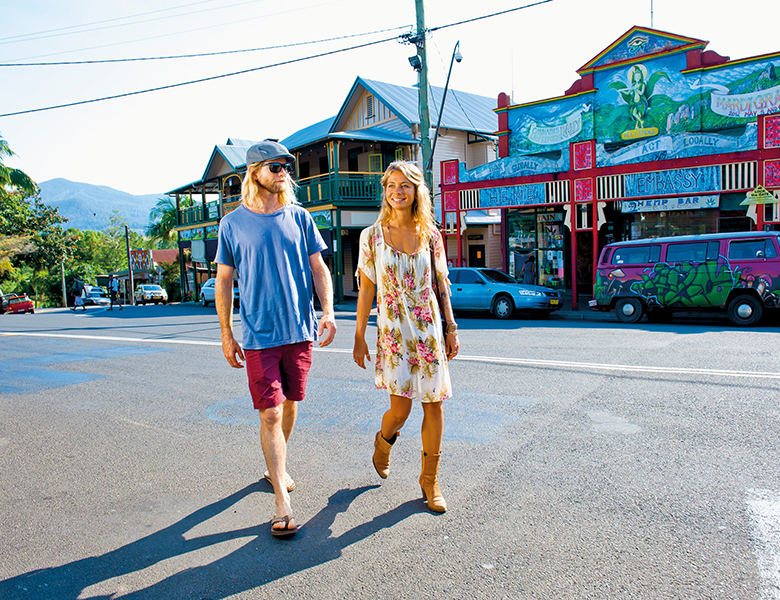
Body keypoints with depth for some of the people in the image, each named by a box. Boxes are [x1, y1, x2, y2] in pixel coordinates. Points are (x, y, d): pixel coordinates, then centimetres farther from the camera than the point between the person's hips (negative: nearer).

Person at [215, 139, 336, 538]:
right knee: (270, 414, -5)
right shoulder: (233, 223, 1)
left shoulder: (299, 217, 6)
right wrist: (226, 334, 3)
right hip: (259, 336, -2)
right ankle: (282, 502, 2)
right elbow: (223, 281, 5)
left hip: (300, 331, 3)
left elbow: (318, 268, 7)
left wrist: (328, 311, -7)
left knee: (290, 405, 14)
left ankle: (276, 467, 38)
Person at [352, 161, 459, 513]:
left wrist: (451, 328, 6)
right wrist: (359, 337, 1)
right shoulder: (372, 236, 1)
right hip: (392, 330, -2)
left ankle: (430, 480, 21)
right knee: (400, 409, -6)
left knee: (434, 404, 3)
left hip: (429, 329, 2)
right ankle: (383, 442, 32)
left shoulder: (430, 234, 5)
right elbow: (366, 290, 2)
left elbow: (441, 285, 9)